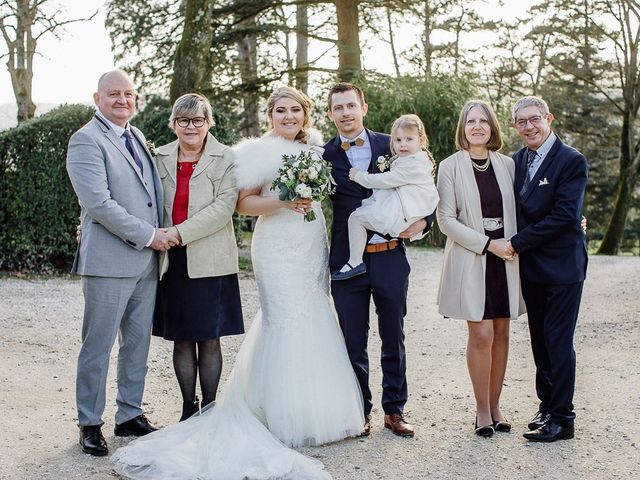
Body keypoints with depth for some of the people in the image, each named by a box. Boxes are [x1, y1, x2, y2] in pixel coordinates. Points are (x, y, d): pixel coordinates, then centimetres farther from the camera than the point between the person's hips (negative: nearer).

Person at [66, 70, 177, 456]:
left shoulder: (137, 136, 16)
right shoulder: (86, 140, -9)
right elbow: (99, 203, -18)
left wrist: (162, 233, 8)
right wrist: (149, 236, -15)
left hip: (148, 261, 7)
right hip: (109, 261, -7)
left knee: (138, 344, 14)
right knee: (98, 347, 2)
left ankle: (131, 415, 26)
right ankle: (90, 424, 14)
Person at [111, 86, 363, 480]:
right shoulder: (261, 154, -4)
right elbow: (243, 203, -7)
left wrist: (329, 258, 17)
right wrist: (283, 201, -20)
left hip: (314, 250, 7)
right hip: (278, 251, -6)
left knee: (314, 322, 8)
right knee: (286, 323, -5)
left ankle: (318, 410, 21)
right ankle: (289, 417, 5)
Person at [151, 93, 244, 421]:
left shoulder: (226, 159, -1)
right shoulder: (161, 158, 9)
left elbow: (223, 206, -11)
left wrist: (181, 232, -17)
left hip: (209, 261, -3)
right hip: (172, 262, 3)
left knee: (209, 339, 3)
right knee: (181, 340, 8)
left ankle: (209, 407, 15)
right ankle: (188, 408, 20)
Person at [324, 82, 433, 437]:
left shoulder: (390, 145, 4)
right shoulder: (325, 155, 2)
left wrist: (423, 220, -6)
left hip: (390, 258, 1)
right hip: (347, 260, -1)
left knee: (394, 340, 11)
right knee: (353, 344, 8)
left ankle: (394, 411, 25)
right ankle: (361, 412, 22)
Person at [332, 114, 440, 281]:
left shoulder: (414, 165, -18)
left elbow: (386, 181, -17)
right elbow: (390, 181, 24)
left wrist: (358, 176, -7)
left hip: (400, 217, -11)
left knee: (356, 217, -11)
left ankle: (355, 262, -8)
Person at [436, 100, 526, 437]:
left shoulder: (507, 165, 7)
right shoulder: (450, 166, -3)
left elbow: (517, 211, 14)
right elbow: (446, 220, -7)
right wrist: (488, 244, -13)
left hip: (505, 260, 4)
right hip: (470, 261, -4)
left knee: (501, 333, 6)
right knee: (481, 335, -6)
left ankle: (495, 406, 18)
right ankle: (482, 410, 9)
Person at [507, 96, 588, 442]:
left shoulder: (572, 161, -11)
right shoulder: (515, 161, 9)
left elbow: (564, 215, -19)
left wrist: (517, 242, -17)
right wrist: (516, 247, -6)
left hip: (562, 266, -6)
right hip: (530, 267, 6)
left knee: (558, 341, -3)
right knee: (540, 339, 14)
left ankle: (562, 419, 5)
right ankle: (547, 405, 26)